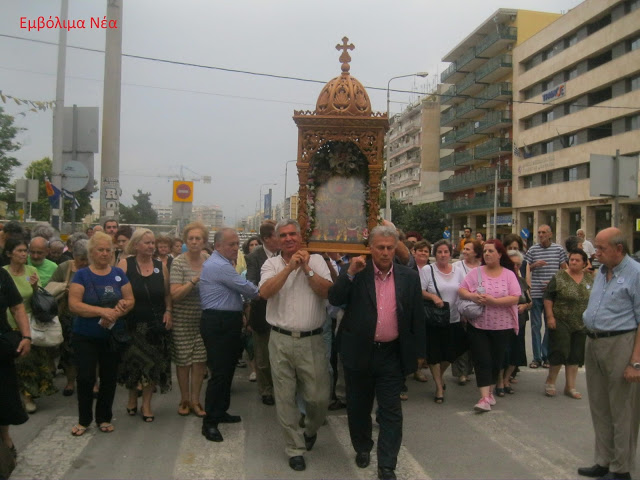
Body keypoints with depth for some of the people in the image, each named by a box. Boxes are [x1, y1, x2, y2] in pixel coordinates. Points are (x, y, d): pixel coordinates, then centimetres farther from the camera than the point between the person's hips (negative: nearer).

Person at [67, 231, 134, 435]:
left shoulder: (118, 274, 3)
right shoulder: (81, 275, -5)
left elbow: (130, 300, 1)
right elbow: (74, 305, -15)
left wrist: (115, 314, -19)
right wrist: (102, 311, -25)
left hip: (113, 336, 3)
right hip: (85, 337, -2)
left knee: (109, 378, 10)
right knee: (85, 378, -2)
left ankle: (104, 418, 26)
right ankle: (84, 420, 17)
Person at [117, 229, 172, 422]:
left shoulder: (161, 266, 4)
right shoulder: (125, 264, -4)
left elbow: (167, 293, 10)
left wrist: (168, 311, -2)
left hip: (156, 323, 2)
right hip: (132, 322, -2)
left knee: (153, 364, 5)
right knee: (132, 363, 10)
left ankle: (146, 404, 20)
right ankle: (132, 398, 34)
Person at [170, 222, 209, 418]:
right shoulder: (178, 262, -9)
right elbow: (174, 295, -16)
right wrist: (194, 281, -26)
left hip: (204, 318, 3)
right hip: (183, 319, -3)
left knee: (201, 360, 5)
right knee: (183, 360, 7)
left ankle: (195, 400, 19)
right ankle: (184, 399, 25)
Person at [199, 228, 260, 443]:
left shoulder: (221, 264, 17)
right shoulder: (219, 266, -18)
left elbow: (237, 288, 18)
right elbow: (247, 288, -15)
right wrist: (261, 292, 3)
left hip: (227, 322, 11)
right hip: (218, 323, -11)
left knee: (227, 369, 18)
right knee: (219, 373, -7)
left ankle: (220, 412, 31)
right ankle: (210, 423, 1)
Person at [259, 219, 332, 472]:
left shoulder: (316, 260, 2)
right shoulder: (271, 264, 3)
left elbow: (328, 291, -10)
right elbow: (265, 292, -15)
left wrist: (306, 268, -15)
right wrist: (290, 267, -17)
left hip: (312, 340, 0)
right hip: (280, 340, 1)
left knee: (319, 397, 4)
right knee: (285, 398, 8)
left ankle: (310, 430, 37)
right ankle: (295, 448, 24)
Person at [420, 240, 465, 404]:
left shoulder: (459, 271, 7)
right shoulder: (427, 270, -4)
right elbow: (419, 291, -9)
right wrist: (433, 297, -26)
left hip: (454, 319, 3)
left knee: (451, 353, 10)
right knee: (434, 354, 3)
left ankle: (440, 375, 40)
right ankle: (439, 386, 20)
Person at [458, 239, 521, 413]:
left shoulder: (509, 274, -1)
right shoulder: (475, 272, 1)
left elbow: (515, 298, -9)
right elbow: (461, 290, 1)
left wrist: (494, 301, -21)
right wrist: (472, 296, -20)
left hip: (502, 326, 0)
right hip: (478, 325, 0)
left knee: (496, 361, 12)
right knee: (482, 361, -4)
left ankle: (490, 391, 30)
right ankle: (485, 398, -4)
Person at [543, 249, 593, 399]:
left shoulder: (590, 280, 7)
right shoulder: (559, 278, -6)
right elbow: (548, 298, -5)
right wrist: (550, 317, -11)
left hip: (582, 325, 4)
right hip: (561, 323, -4)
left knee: (575, 356, 8)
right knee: (560, 352, -6)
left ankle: (570, 387, 19)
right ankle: (550, 381, 15)